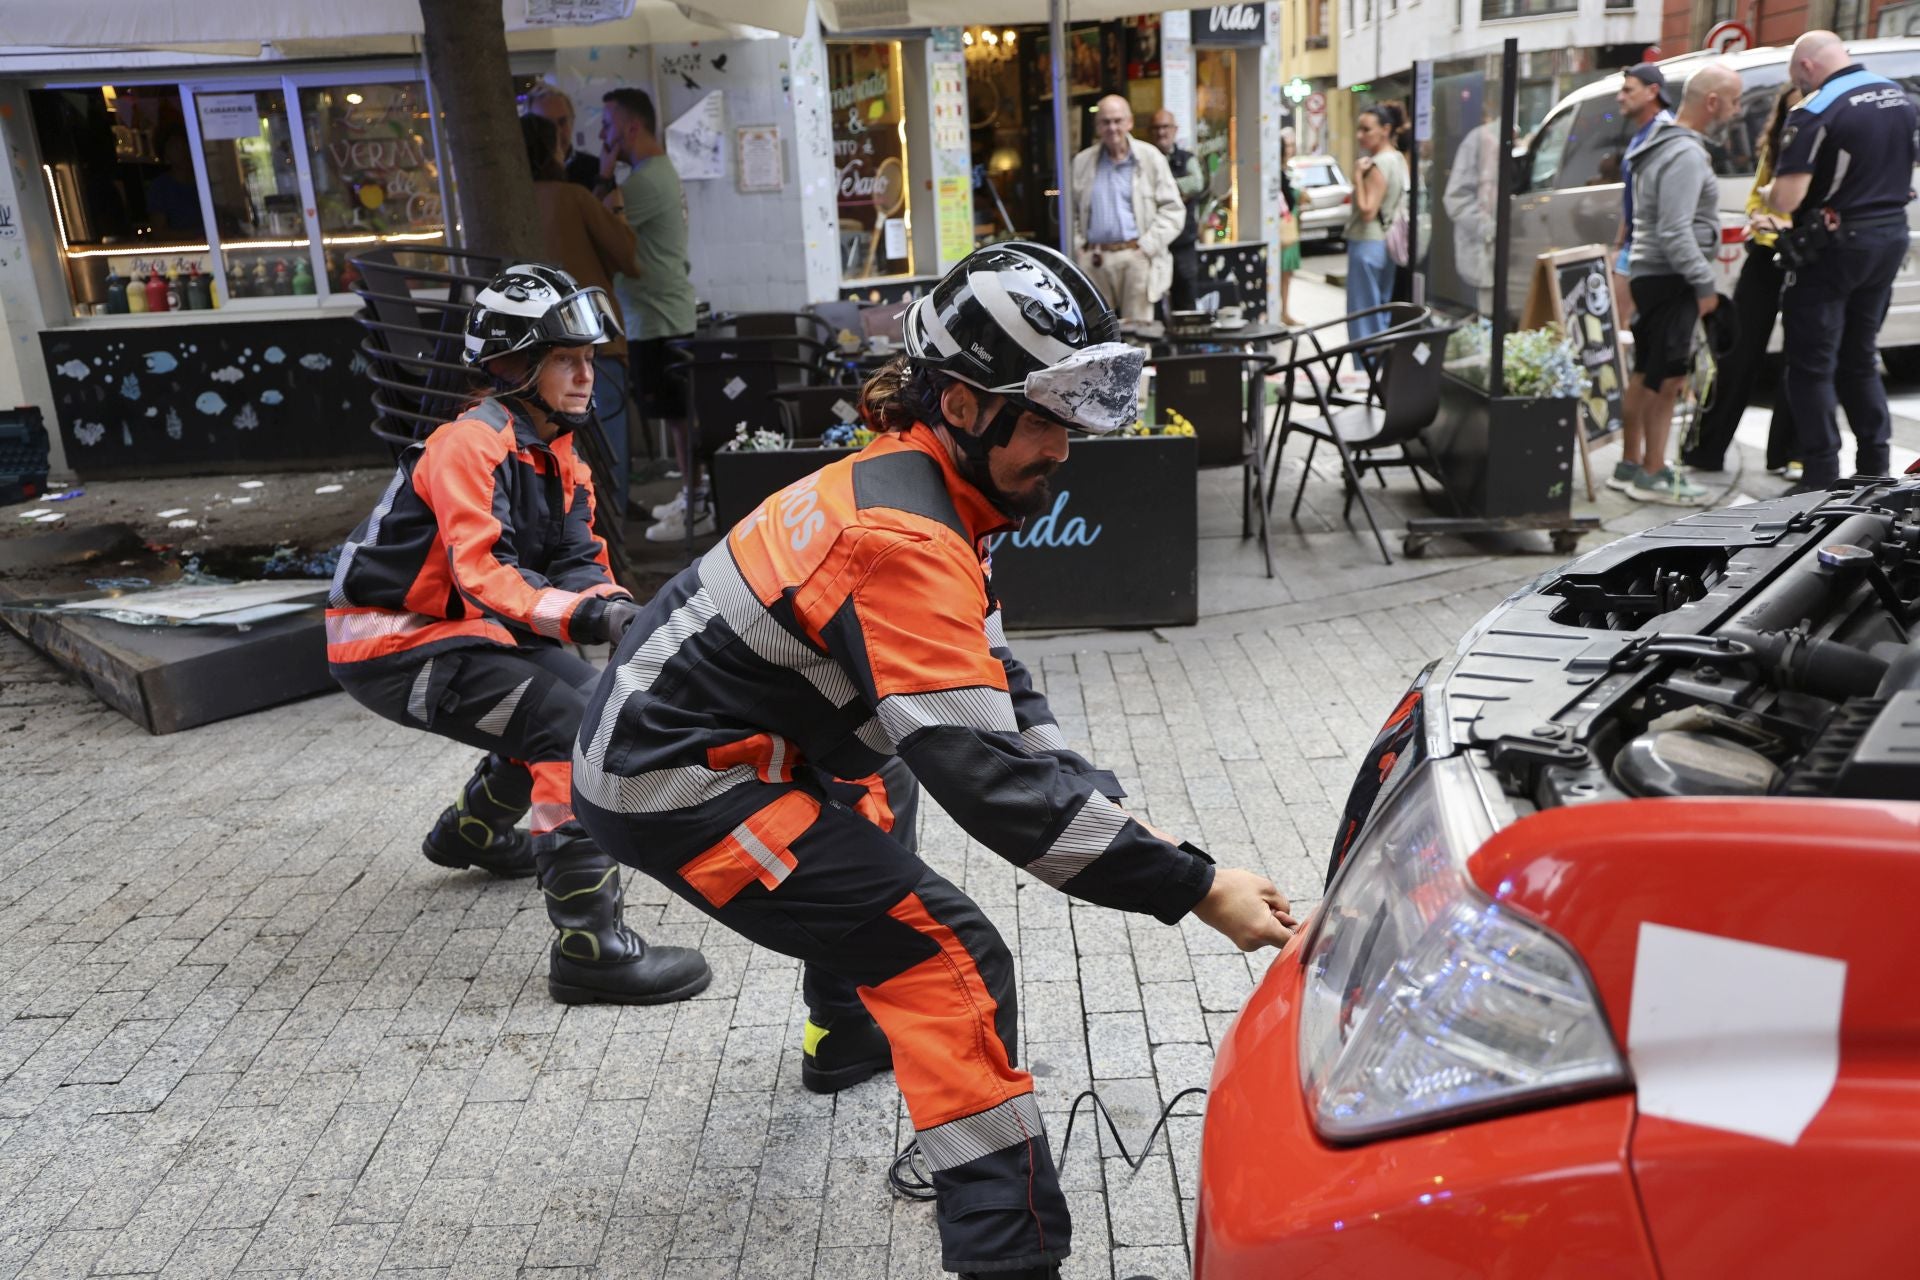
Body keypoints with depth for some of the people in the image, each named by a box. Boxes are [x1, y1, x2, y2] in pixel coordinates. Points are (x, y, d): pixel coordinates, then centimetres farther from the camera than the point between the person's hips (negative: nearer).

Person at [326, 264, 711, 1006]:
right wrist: (589, 617, -42)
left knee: (580, 691, 19)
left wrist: (616, 606, -19)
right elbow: (484, 575, -30)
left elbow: (577, 561, 2)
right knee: (574, 726, -23)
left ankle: (471, 832, 39)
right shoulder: (472, 446, -19)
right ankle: (588, 947, -24)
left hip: (458, 630, 10)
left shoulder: (555, 455, 9)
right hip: (395, 648, -10)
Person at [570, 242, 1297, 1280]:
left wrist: (1110, 812, -2)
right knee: (949, 962, -14)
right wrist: (1196, 889, -30)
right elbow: (987, 770, -32)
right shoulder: (907, 541, -26)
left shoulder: (897, 484, 5)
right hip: (679, 788, -11)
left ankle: (845, 1036, 51)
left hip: (662, 723, 11)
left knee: (875, 797, 35)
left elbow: (994, 689, 7)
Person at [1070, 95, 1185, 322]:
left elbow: (1173, 209, 2)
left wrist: (1147, 246, -7)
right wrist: (1078, 247, 3)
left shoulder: (1150, 158, 6)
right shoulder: (1082, 162, 13)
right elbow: (1070, 211, 16)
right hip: (1094, 260, 2)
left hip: (1136, 257, -2)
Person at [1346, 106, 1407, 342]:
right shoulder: (1398, 159, 11)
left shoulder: (1378, 165, -17)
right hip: (1386, 243, 10)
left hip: (1367, 245, -10)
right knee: (1382, 311, 15)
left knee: (1362, 314, -4)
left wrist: (1358, 176, -18)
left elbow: (1367, 211, -22)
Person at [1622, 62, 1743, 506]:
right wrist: (1705, 284, -18)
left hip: (1649, 274, 11)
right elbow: (1675, 233, -24)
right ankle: (1652, 476, -2)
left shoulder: (1664, 145, 15)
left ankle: (1631, 461, 22)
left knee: (1646, 373, 15)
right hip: (1670, 280, -11)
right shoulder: (1685, 155, -17)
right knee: (1666, 379, -6)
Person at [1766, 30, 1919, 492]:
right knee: (1859, 358, 18)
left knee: (1811, 366, 0)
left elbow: (1786, 199, -23)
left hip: (1833, 246, -8)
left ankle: (1822, 477, -1)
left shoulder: (1815, 111, -17)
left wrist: (1771, 191, -2)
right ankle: (1875, 469, 22)